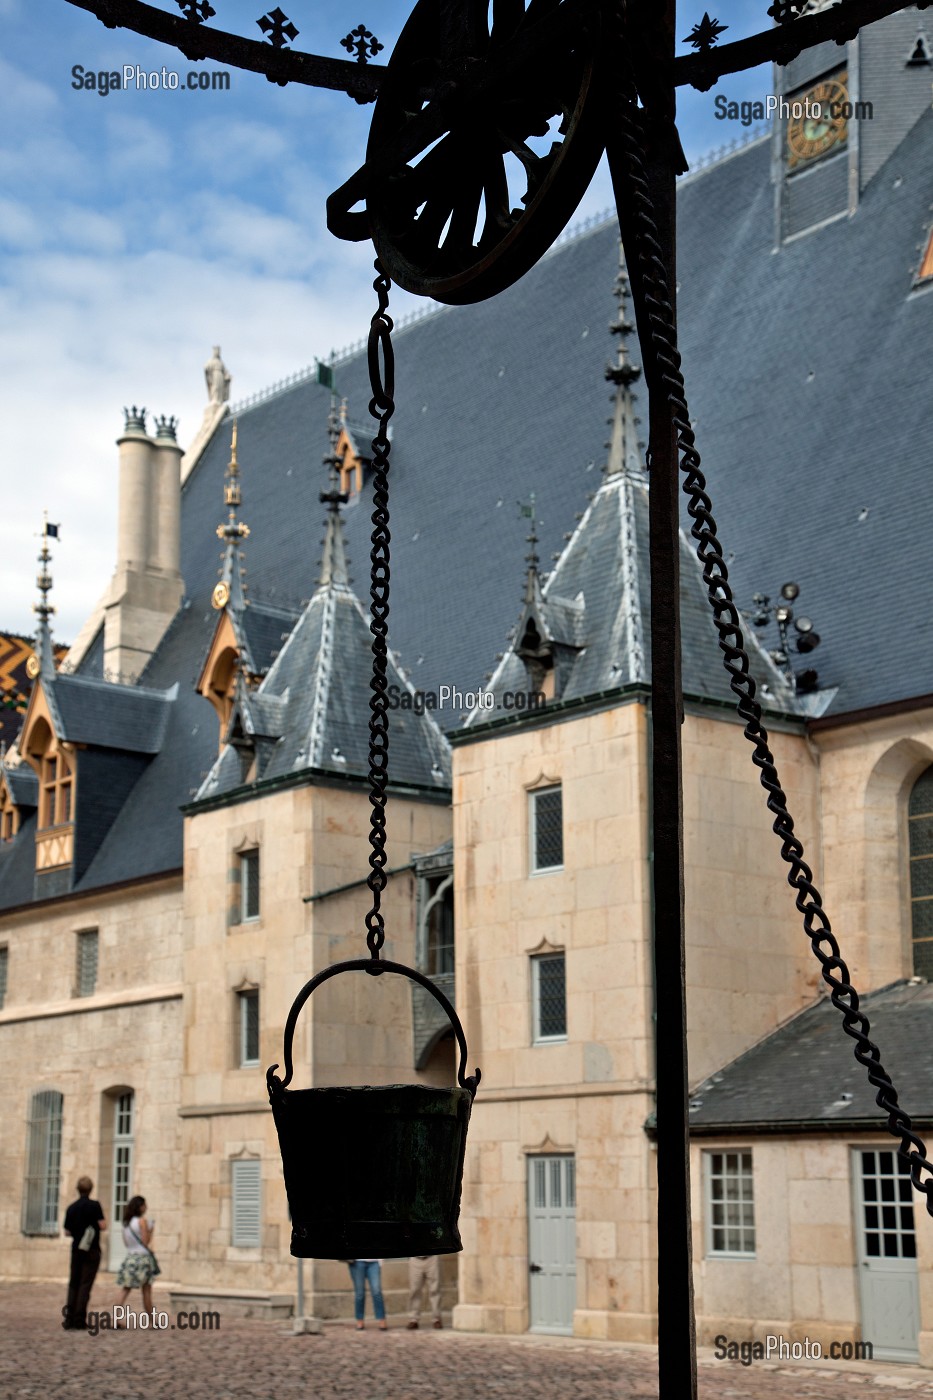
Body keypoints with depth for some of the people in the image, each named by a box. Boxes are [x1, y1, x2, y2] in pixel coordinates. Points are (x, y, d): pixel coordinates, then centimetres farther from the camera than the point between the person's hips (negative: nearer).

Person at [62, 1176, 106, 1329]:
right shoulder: (94, 1205, -9)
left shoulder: (71, 1208, 4)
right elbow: (103, 1225, -15)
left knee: (73, 1283, 11)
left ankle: (69, 1318, 6)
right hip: (92, 1250, -4)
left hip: (76, 1249, 4)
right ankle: (79, 1319, -7)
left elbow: (67, 1232, 9)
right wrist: (101, 1214, 4)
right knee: (85, 1284, -3)